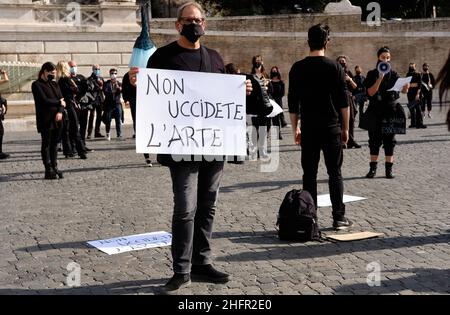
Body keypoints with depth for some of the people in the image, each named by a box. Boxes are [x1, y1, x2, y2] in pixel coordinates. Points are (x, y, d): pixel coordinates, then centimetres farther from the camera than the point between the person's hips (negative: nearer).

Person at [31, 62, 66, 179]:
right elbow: (44, 101, -16)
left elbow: (62, 100, 9)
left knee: (54, 144, 9)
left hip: (57, 120, 6)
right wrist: (59, 102, -4)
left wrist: (60, 111, -10)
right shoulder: (37, 85, -5)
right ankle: (48, 170, 0)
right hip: (45, 120, -6)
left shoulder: (54, 84, 16)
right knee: (46, 145, -1)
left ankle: (54, 167, 15)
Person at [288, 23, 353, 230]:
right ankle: (339, 218, 7)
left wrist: (295, 129, 12)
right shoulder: (335, 68, -3)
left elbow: (293, 102, 4)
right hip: (331, 128, -1)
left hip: (308, 128, 2)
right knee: (335, 173, 5)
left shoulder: (297, 68, 2)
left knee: (309, 174, 7)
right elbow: (344, 102, -3)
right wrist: (345, 128, 6)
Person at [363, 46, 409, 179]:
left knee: (389, 140, 2)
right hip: (375, 112, -1)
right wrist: (380, 78, -20)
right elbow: (371, 92, -10)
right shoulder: (372, 74, 2)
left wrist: (405, 87, -30)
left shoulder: (393, 75, 5)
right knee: (374, 139, 2)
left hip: (391, 111, 1)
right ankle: (373, 168, 7)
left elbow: (403, 90, -7)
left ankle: (389, 168, 6)